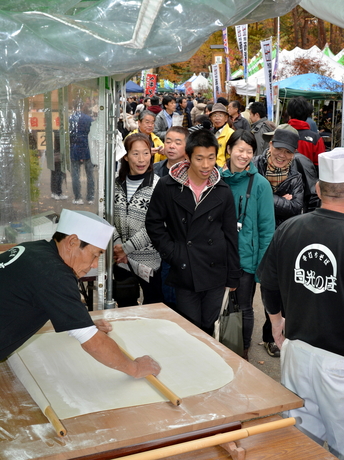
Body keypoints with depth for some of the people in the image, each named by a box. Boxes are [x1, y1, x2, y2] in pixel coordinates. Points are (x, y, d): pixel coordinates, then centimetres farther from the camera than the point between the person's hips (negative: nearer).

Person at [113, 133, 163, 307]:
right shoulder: (116, 183, 3)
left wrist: (126, 247, -14)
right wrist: (117, 245, -10)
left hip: (148, 259, -4)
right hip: (120, 260, 4)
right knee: (124, 306, 18)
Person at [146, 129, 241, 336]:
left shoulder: (223, 191, 3)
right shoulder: (167, 187, -5)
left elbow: (231, 235, 7)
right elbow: (154, 223, 2)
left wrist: (233, 276, 7)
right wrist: (171, 252, -7)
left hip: (215, 273, 2)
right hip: (184, 273, -2)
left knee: (208, 328, 12)